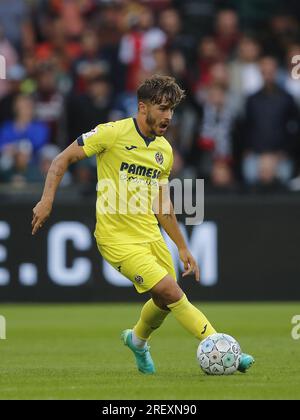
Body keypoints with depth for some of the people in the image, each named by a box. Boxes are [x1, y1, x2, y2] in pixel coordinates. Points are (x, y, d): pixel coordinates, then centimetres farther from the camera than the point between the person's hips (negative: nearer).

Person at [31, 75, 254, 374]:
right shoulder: (113, 133, -12)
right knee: (170, 292, -16)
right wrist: (47, 200, -19)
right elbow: (62, 160, -7)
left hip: (151, 235, 7)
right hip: (118, 238, -7)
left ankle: (137, 340, 41)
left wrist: (182, 248, 18)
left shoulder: (164, 150, 8)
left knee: (165, 301, 9)